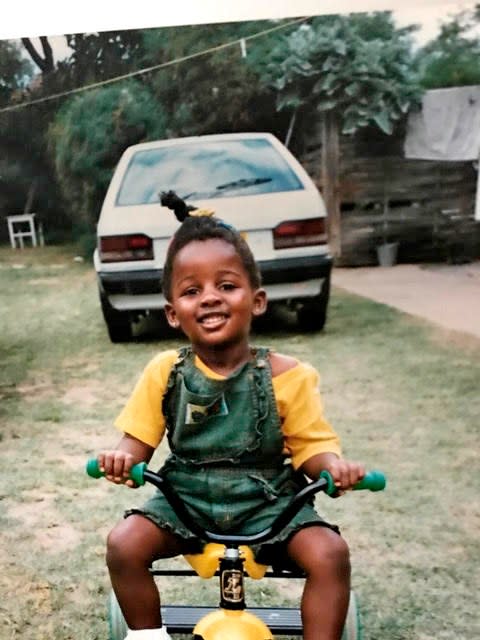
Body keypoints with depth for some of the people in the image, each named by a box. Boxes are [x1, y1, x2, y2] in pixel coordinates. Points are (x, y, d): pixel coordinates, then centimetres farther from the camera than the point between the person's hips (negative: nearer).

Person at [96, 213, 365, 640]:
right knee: (123, 545, -19)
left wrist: (333, 464, -28)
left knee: (330, 553, -23)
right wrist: (124, 458, -22)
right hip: (185, 500, 2)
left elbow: (311, 445, -5)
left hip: (268, 503, -1)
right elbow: (139, 439, 1)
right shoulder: (164, 372, -5)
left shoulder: (287, 376, -10)